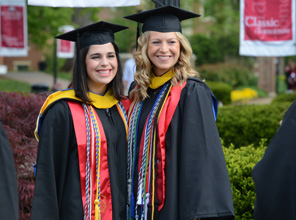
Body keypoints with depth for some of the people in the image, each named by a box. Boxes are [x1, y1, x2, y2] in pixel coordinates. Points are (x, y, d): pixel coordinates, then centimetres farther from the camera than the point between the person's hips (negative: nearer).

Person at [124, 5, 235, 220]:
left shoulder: (191, 92, -11)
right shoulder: (139, 90, 8)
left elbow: (202, 153, -15)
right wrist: (132, 202, 12)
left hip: (174, 202, -6)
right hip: (142, 203, 6)